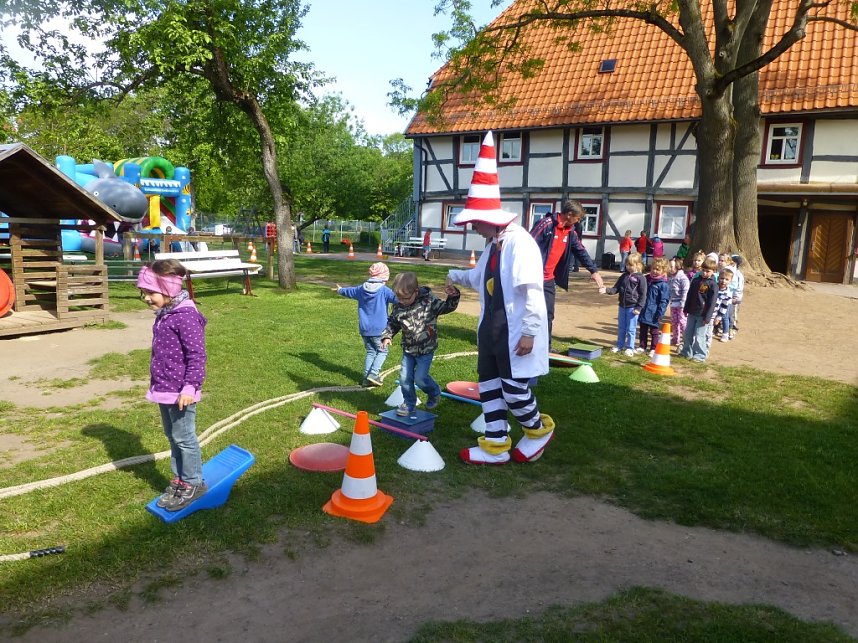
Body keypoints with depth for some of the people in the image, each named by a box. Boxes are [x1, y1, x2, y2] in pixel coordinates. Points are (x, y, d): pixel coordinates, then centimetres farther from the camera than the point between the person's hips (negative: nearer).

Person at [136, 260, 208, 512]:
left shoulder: (186, 316, -19)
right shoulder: (163, 315, 10)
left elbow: (196, 354, -21)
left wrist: (190, 386, -23)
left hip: (180, 393, -9)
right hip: (164, 390, 9)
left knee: (184, 438, 2)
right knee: (172, 436, 18)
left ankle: (192, 483, 16)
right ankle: (179, 480, 32)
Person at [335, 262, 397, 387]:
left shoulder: (361, 289, 6)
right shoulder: (384, 290, -12)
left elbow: (350, 291, 25)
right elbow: (397, 298, -25)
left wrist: (340, 290, 46)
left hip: (364, 328, 6)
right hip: (379, 329, -5)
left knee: (370, 352, 16)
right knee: (382, 351, 8)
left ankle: (367, 377, 12)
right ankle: (374, 373, -9)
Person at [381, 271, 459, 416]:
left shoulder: (428, 301, -14)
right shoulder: (398, 306, -4)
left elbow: (446, 307, -7)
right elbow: (392, 323, 10)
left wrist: (452, 297, -25)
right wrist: (387, 336, -4)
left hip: (426, 349, -4)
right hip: (408, 349, 4)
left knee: (420, 378, -6)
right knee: (405, 377, 4)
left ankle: (434, 392, 25)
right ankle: (408, 404, 24)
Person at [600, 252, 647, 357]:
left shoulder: (640, 278, -10)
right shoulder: (624, 276, 7)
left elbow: (643, 295, -9)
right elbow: (616, 288, 8)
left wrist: (639, 307, -13)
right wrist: (607, 290, -11)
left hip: (632, 308, -6)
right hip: (622, 306, 6)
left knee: (631, 329, 2)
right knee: (621, 328, 15)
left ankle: (630, 348, 12)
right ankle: (619, 345, 26)